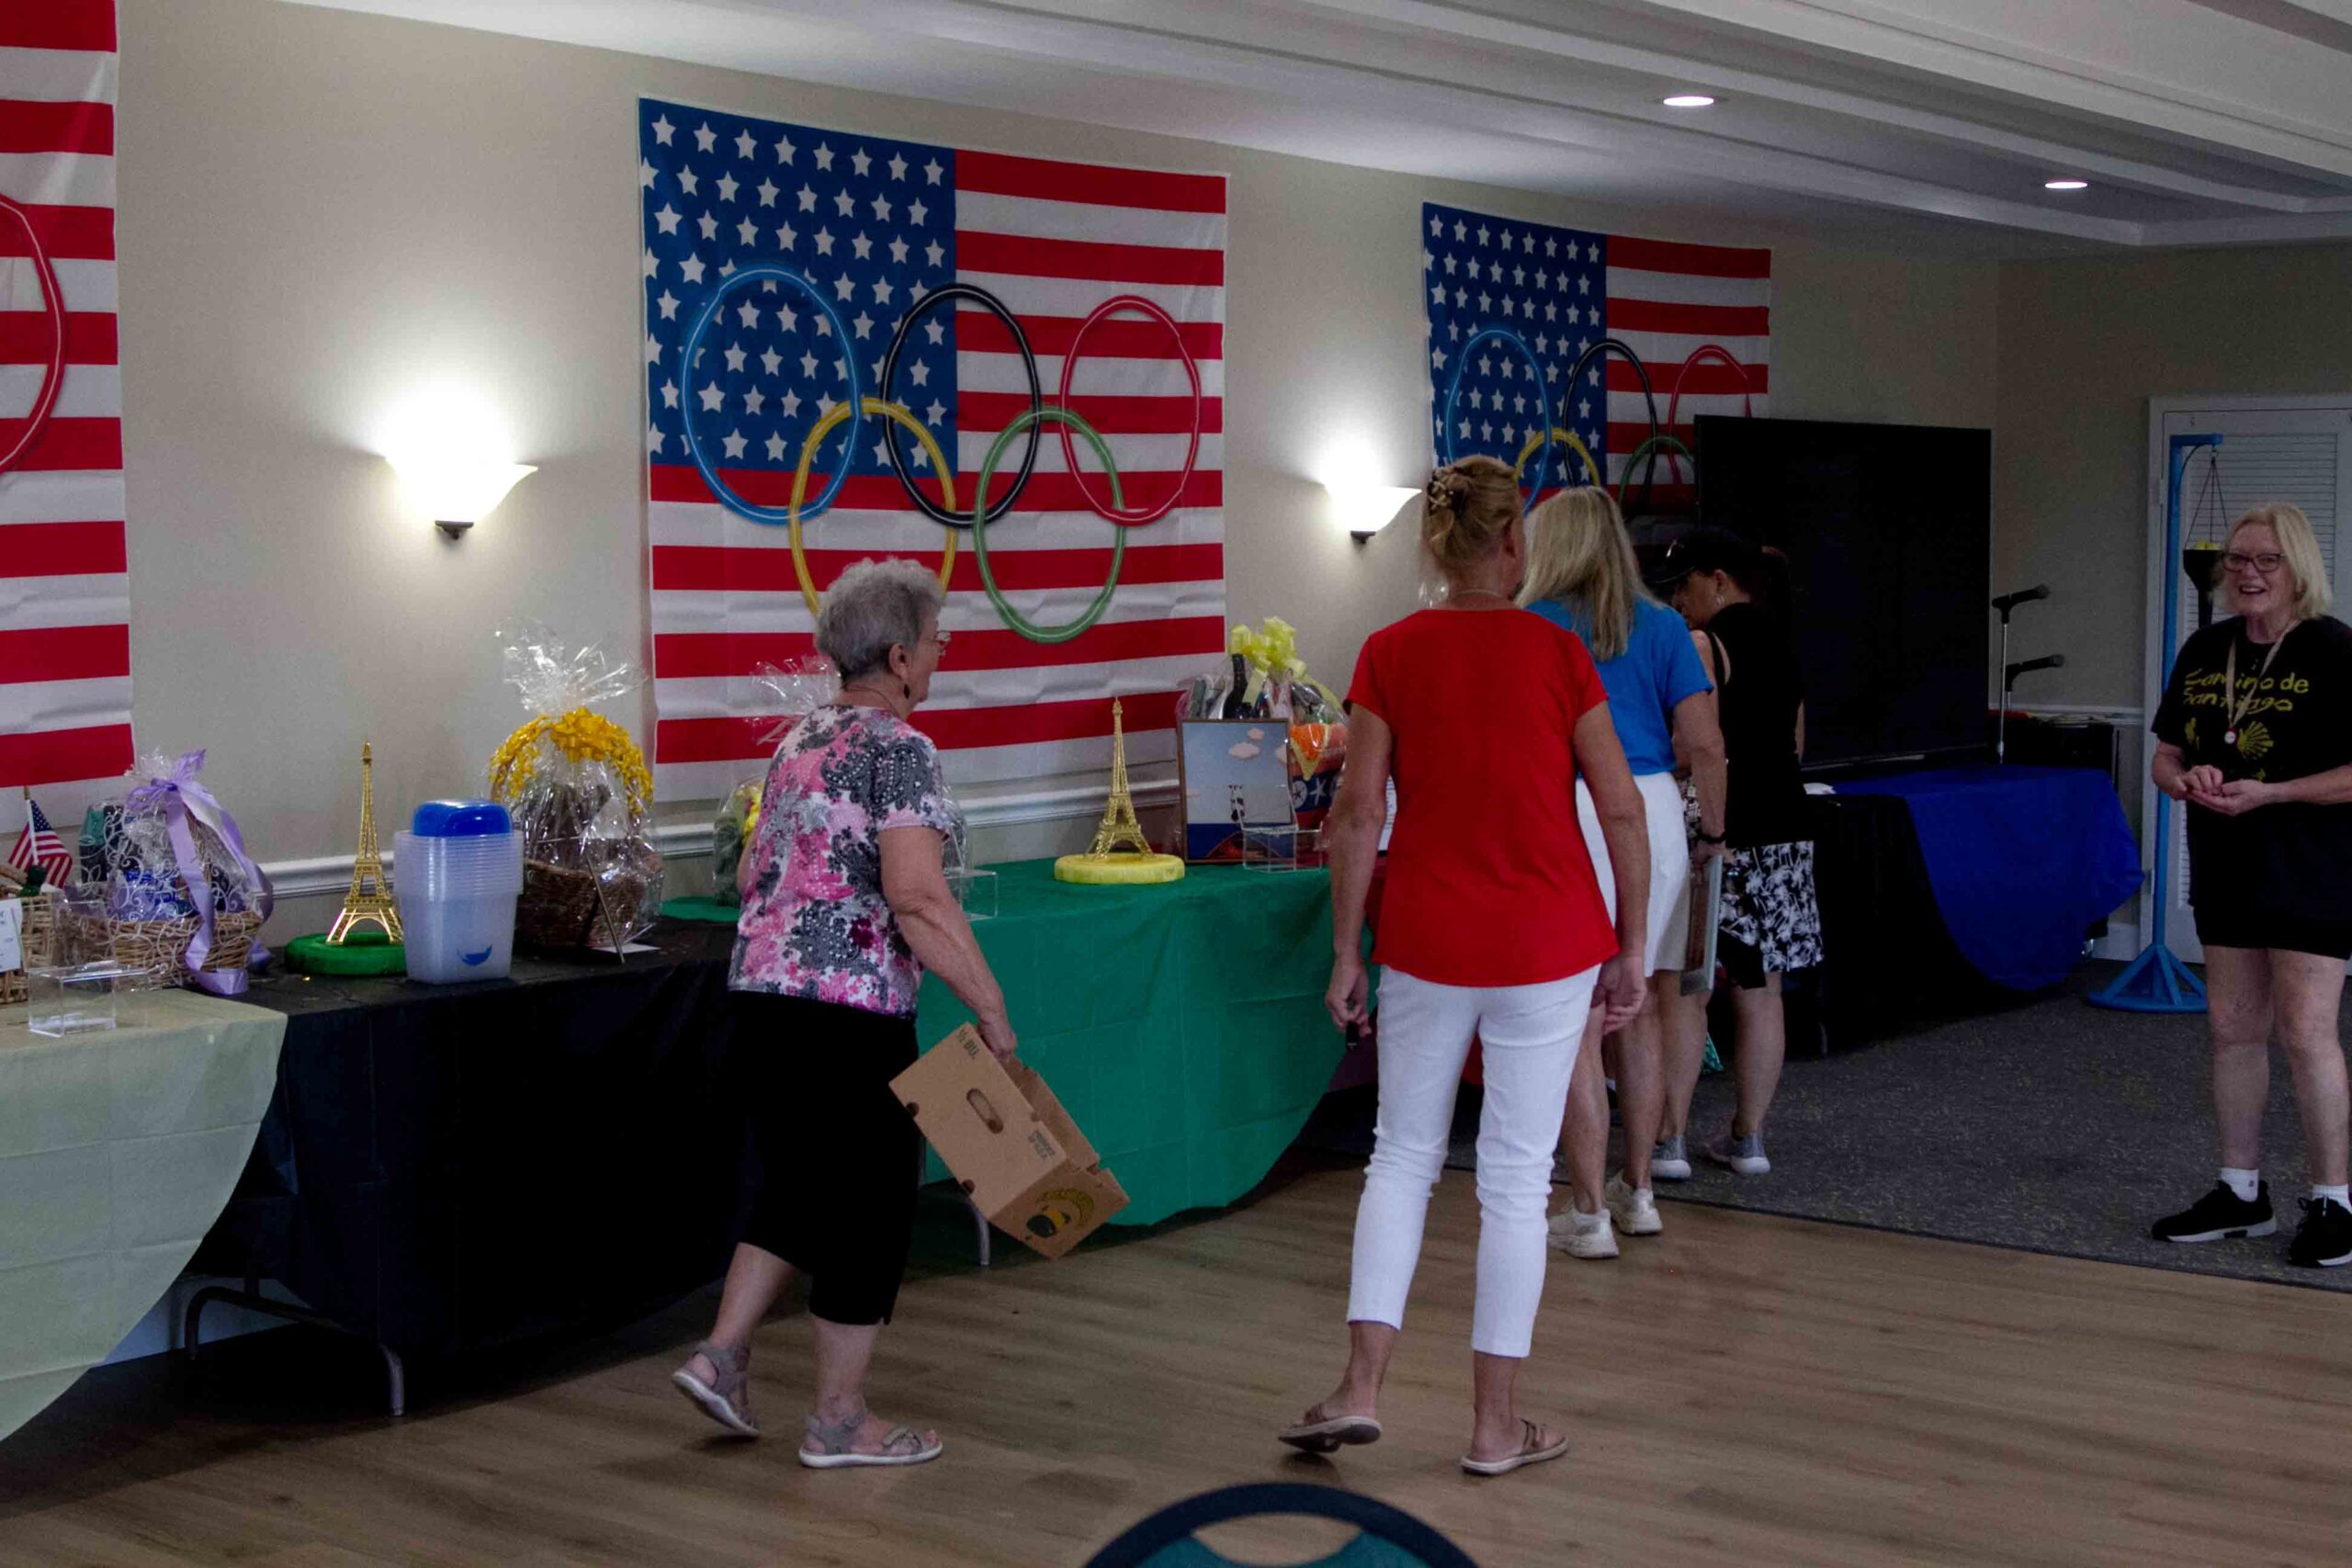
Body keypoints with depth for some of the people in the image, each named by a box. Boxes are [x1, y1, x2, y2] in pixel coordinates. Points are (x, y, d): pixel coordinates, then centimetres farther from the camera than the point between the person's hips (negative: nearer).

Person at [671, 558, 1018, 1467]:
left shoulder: (800, 743, 14)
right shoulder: (898, 750, -13)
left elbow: (754, 874, 20)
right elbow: (916, 896, -22)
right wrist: (991, 1008, -17)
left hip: (761, 994, 8)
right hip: (851, 1015, -8)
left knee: (797, 1184, 22)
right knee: (874, 1198, 4)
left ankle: (721, 1355, 17)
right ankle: (838, 1420, 12)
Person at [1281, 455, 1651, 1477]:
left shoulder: (1390, 654, -3)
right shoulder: (1557, 654, -5)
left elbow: (1357, 815, -3)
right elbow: (1621, 810, -4)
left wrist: (1347, 955, 5)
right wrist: (1629, 950, 5)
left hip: (1425, 941, 2)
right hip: (1548, 946, -1)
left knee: (1403, 1156, 17)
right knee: (1516, 1179, 6)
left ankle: (1360, 1390, 10)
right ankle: (1497, 1427, 14)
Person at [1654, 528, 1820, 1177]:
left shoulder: (1704, 646, -12)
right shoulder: (1782, 644, 13)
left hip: (1717, 835, -8)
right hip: (1783, 829, 8)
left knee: (1683, 990, -2)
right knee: (1759, 992, 10)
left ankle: (1670, 1139, -1)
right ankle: (1748, 1139, 15)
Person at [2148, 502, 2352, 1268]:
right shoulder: (2206, 651, 8)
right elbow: (2165, 756, 14)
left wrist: (2267, 793, -22)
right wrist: (2188, 780, -9)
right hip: (2226, 869, 6)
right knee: (2233, 1029, 11)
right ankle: (2241, 1192, 22)